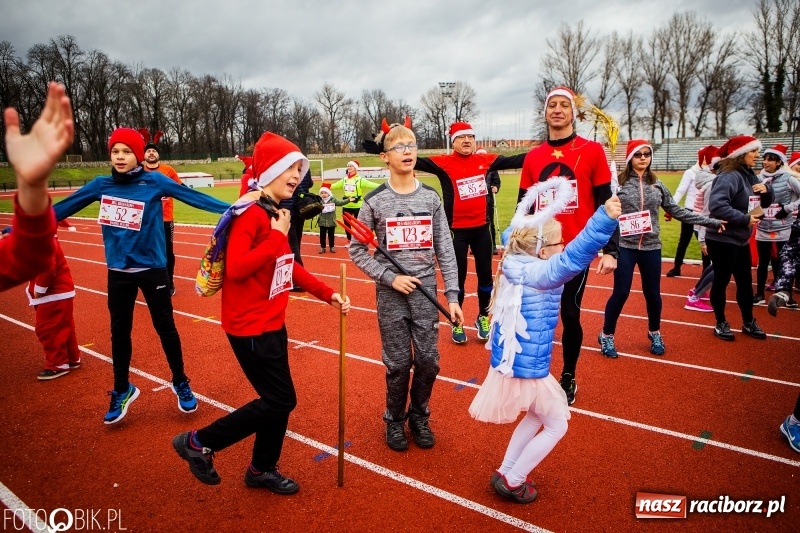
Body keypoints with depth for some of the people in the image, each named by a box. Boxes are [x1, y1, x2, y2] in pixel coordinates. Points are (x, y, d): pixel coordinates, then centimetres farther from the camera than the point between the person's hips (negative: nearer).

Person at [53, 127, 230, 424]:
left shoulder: (154, 181, -9)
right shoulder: (101, 185, 0)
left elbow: (194, 197, -18)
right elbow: (63, 207, 6)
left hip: (152, 269, -3)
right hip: (118, 272, 3)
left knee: (165, 327, 7)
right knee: (119, 331, 13)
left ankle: (180, 384, 26)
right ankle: (122, 390, 32)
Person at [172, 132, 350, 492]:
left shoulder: (277, 213, 9)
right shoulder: (250, 213, -19)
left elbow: (289, 267, 17)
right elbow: (236, 267, -29)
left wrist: (327, 294, 9)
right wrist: (279, 236, -24)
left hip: (273, 324, 9)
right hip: (249, 327, -9)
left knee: (278, 400, 16)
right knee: (281, 401, -2)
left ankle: (262, 470, 37)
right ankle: (199, 442, 16)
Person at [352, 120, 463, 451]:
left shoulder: (431, 198, 1)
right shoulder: (375, 201, -5)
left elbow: (445, 251, 2)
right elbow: (356, 250, -1)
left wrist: (452, 295, -1)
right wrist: (389, 277, -11)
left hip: (426, 290, 2)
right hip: (391, 293, -2)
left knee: (428, 361, 5)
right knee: (398, 363, 6)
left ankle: (419, 417, 31)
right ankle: (395, 420, 30)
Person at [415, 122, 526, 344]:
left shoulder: (485, 160, 1)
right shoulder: (443, 163, -9)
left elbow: (514, 160, 8)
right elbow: (416, 162, -18)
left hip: (481, 228, 3)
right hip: (457, 230, -3)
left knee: (485, 275, 13)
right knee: (458, 277, 9)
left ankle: (483, 317, 33)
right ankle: (456, 323, 24)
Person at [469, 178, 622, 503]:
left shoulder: (514, 263, 0)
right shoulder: (539, 274, -22)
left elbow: (511, 233, 21)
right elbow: (574, 258, -40)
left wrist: (535, 216, 24)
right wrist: (604, 219, -47)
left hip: (509, 361, 9)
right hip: (527, 368, -9)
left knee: (536, 415, 29)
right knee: (557, 425, 14)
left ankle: (505, 471, 35)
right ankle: (512, 482, 22)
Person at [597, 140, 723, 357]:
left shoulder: (657, 185, 8)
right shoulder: (619, 183, -5)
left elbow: (677, 211, 12)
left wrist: (712, 222, 11)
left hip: (651, 248, 4)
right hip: (624, 247, -4)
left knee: (653, 294, 12)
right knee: (620, 293, 0)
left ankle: (655, 334, 35)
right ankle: (607, 336, 18)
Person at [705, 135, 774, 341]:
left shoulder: (749, 175, 9)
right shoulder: (728, 176, -18)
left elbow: (766, 202, 17)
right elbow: (717, 205, -32)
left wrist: (767, 189, -4)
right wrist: (745, 219, -26)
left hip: (741, 240, 9)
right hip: (722, 240, -9)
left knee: (745, 282, 15)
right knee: (721, 281, 4)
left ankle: (748, 323, 30)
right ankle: (721, 324, 19)